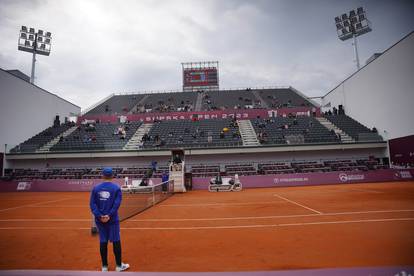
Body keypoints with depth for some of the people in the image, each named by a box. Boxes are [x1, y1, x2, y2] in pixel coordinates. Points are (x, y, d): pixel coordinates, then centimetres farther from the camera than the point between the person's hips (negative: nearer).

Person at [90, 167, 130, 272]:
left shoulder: (95, 188, 2)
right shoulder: (116, 188, -6)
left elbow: (92, 204, -4)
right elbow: (117, 204, -16)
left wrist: (99, 216, -9)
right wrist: (109, 215, -15)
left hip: (100, 220, 3)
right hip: (112, 219, -3)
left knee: (103, 242, 12)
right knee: (116, 241, 8)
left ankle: (104, 266, 23)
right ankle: (119, 265, 19)